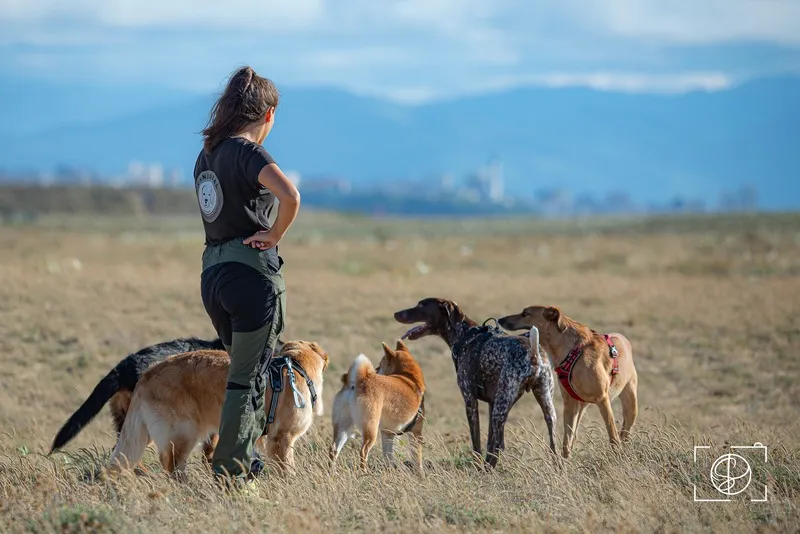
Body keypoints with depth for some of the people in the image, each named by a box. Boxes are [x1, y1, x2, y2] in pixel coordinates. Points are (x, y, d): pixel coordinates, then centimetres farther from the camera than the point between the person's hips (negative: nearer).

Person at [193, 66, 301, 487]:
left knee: (246, 369, 20)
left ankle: (247, 459, 25)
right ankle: (230, 470, 3)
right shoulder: (248, 152, -13)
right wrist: (275, 235, -14)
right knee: (247, 376, 0)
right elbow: (289, 196, -30)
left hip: (213, 273, 8)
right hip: (252, 272, -8)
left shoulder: (206, 154, 11)